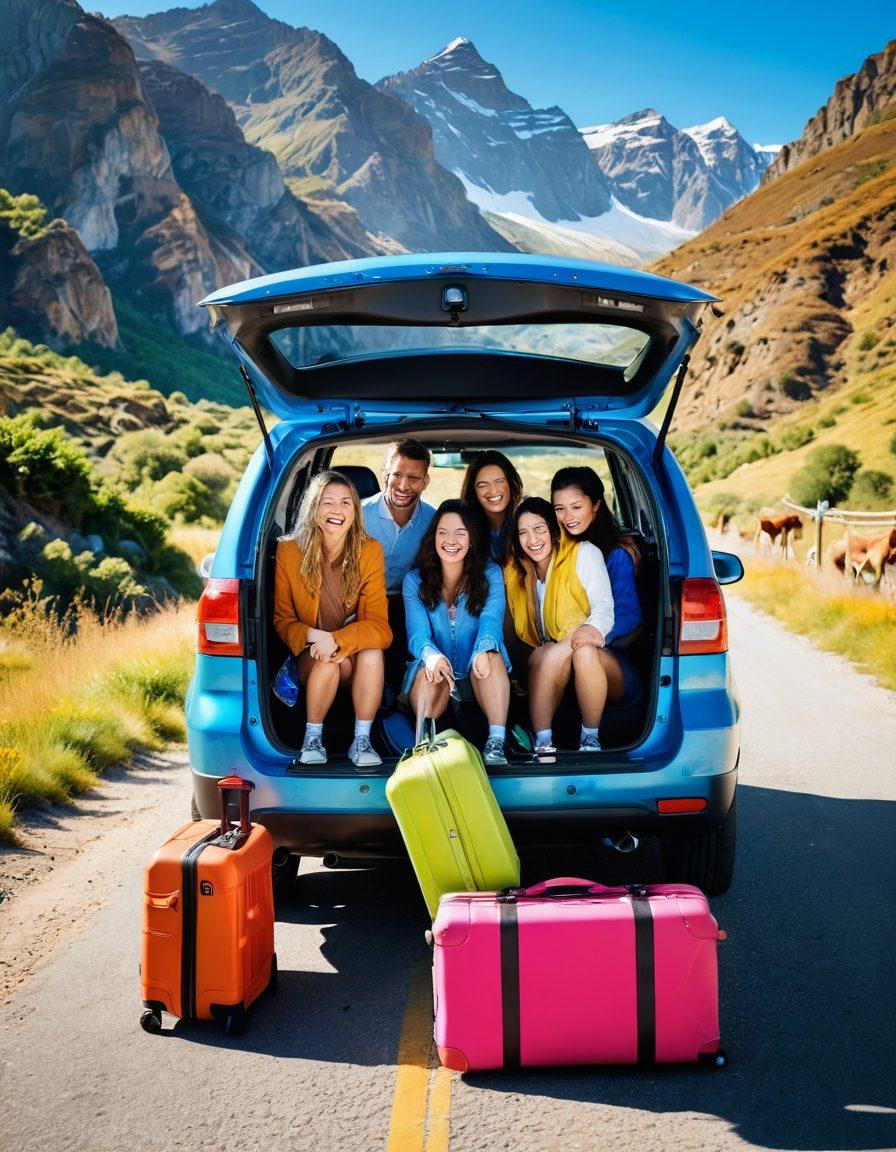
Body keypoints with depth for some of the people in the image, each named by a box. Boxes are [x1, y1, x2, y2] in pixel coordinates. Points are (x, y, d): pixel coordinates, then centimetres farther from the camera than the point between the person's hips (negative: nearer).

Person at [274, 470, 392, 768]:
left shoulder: (369, 550, -9)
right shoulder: (290, 551, -7)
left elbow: (379, 625, -14)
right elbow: (282, 619, -1)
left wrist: (337, 640, -33)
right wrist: (312, 636, -24)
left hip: (359, 662, 0)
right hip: (310, 657, 0)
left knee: (373, 652, -33)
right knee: (329, 659, -33)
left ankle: (361, 740, -18)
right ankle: (312, 738, -12)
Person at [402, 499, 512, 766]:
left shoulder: (490, 575, 4)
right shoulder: (415, 581, 4)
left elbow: (491, 621, -15)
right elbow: (418, 633, -10)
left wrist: (483, 650, -40)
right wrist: (432, 655, -37)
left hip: (479, 679, 0)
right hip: (434, 683, 0)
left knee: (491, 656, -33)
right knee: (430, 669, -33)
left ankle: (496, 743, -40)